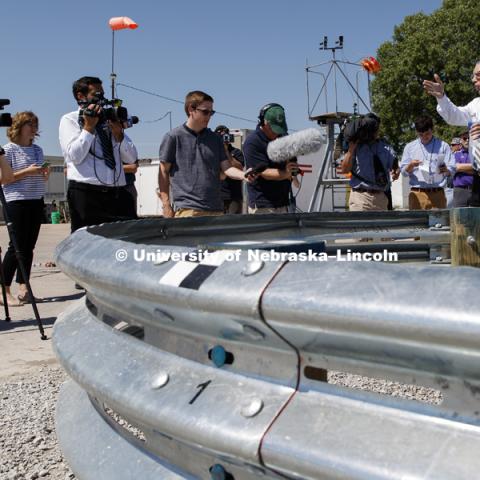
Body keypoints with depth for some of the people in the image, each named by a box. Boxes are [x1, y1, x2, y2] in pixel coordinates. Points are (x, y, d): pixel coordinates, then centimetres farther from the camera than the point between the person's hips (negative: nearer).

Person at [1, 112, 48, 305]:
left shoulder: (37, 150, 15)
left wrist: (44, 174, 0)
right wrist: (26, 172, -17)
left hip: (37, 201, 6)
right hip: (17, 201, -6)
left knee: (29, 246, 4)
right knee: (17, 246, -7)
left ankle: (23, 288, 9)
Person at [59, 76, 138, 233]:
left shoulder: (110, 119, 21)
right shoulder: (69, 120, 8)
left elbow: (131, 158, 14)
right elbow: (75, 156, -8)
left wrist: (119, 134, -1)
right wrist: (89, 126, -5)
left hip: (118, 194, 4)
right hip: (86, 194, -4)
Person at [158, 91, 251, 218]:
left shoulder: (215, 138, 14)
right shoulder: (173, 137, 2)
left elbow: (226, 167, 8)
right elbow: (163, 172, 2)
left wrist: (243, 175, -13)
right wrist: (166, 206, -3)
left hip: (215, 208, 4)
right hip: (187, 209, -4)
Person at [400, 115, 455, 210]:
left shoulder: (443, 146, 9)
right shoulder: (410, 147, 12)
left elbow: (452, 169, 6)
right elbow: (404, 171, 9)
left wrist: (446, 170, -18)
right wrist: (411, 165, -13)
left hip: (437, 194, 0)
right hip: (417, 194, 0)